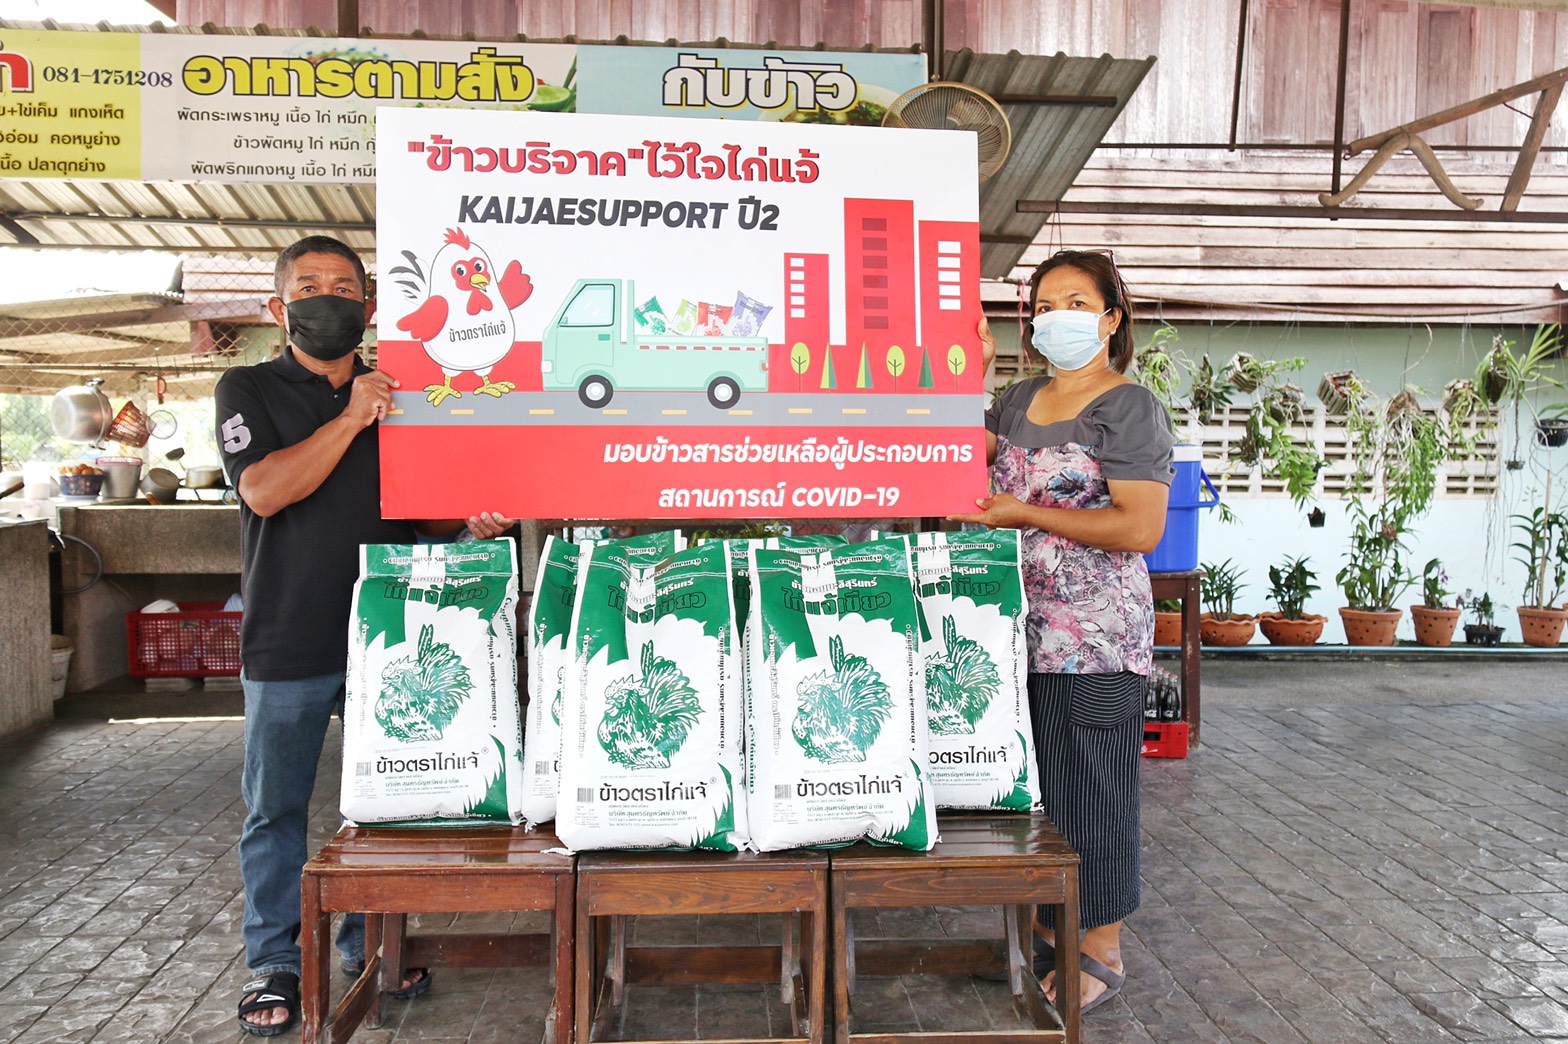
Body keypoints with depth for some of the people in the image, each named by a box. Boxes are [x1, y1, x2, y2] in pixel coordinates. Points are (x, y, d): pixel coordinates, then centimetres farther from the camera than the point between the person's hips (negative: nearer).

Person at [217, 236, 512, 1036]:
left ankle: (370, 943, 29)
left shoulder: (397, 398, 12)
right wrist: (350, 419, -17)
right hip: (287, 641, -3)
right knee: (276, 808, 8)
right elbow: (264, 490, -15)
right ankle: (274, 962, 24)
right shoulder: (249, 390, 2)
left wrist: (470, 524, -4)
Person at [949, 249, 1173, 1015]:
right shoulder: (1019, 400, 13)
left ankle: (1101, 954, 21)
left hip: (1095, 642, -7)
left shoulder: (1129, 408, -9)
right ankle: (1044, 929, 32)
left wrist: (1028, 515, -16)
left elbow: (1141, 528, -16)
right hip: (1022, 631, 7)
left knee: (1089, 791, 4)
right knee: (1029, 783, 15)